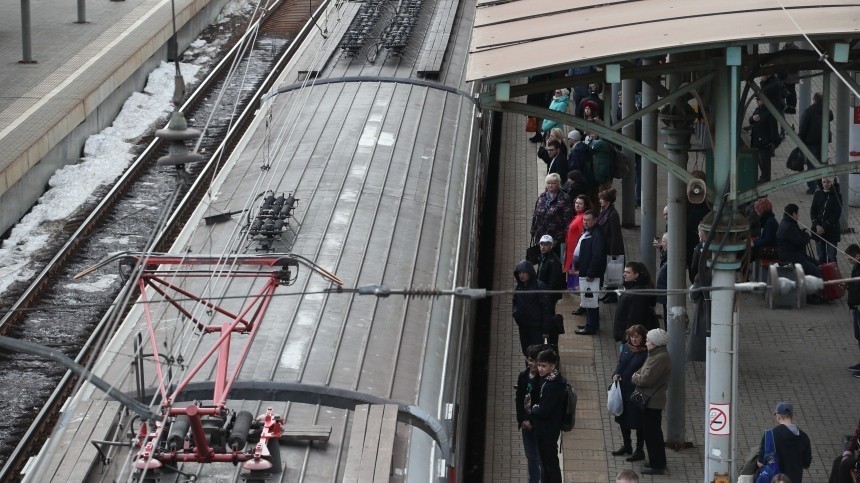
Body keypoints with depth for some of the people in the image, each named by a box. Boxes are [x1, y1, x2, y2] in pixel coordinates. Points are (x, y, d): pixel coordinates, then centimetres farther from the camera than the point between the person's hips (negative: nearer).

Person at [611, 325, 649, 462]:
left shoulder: (646, 353, -17)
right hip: (623, 390, 7)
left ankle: (639, 451, 18)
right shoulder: (626, 348, 2)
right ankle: (626, 445, 38)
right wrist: (615, 374, -6)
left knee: (637, 421, 4)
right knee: (623, 418, 20)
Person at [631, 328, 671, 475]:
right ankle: (657, 462, 27)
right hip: (650, 400, 11)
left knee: (652, 433, -4)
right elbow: (644, 372, 18)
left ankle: (657, 465, 3)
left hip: (653, 401, -11)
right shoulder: (655, 355, 12)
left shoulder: (661, 358, -21)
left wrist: (635, 378, -7)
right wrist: (638, 376, -2)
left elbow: (647, 379, -24)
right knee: (650, 432, 18)